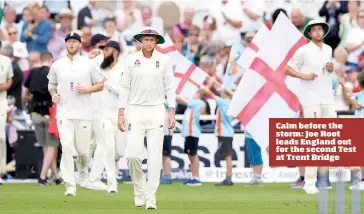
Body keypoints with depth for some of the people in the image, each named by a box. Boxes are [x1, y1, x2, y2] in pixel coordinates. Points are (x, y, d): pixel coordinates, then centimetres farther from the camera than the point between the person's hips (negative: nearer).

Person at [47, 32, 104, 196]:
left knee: (82, 149, 2)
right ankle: (70, 185, -12)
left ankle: (83, 170, 37)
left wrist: (87, 89, -9)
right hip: (64, 113, 0)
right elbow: (51, 84, 22)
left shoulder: (88, 64, 4)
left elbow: (100, 85, 9)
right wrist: (53, 94, 1)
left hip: (83, 113, 0)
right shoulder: (57, 65, 8)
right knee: (67, 148, -12)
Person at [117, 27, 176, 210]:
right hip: (135, 111, 0)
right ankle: (139, 189, 14)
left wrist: (171, 112, -2)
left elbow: (169, 87, 5)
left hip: (156, 111, 0)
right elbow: (125, 87, 4)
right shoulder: (131, 60, 1)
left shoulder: (163, 60, 2)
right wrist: (121, 113, -2)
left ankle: (151, 198, 1)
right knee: (133, 154, -11)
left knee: (155, 156, -4)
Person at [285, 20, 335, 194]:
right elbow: (287, 69, -2)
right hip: (311, 100, -6)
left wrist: (331, 68, 4)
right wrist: (304, 76, -17)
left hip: (328, 99, 6)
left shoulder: (328, 49, 13)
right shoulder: (304, 51, -5)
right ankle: (309, 182, -11)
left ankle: (323, 176, 15)